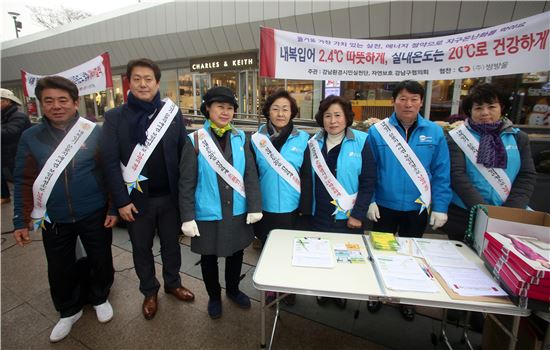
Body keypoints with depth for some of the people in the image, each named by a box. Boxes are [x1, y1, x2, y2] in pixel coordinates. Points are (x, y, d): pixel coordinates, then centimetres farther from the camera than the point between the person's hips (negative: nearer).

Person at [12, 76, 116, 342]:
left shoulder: (94, 132, -7)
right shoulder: (30, 137, -2)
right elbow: (23, 181, 2)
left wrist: (113, 208, -8)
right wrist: (21, 221, 0)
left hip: (94, 215, -2)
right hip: (54, 220, 2)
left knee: (101, 261, 14)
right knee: (60, 269, 16)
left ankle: (99, 298, 43)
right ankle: (69, 311, 42)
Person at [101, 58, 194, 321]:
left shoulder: (172, 113, -1)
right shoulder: (115, 117, -3)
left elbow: (184, 154, -1)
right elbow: (111, 162, -5)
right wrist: (121, 200, -9)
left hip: (170, 196, 1)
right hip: (136, 198, 0)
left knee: (171, 243, 18)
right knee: (141, 248, 16)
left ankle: (173, 283, 42)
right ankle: (149, 292, 40)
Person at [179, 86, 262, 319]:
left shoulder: (240, 138, -1)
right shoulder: (195, 141, -9)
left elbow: (250, 175, -2)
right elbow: (186, 183, -8)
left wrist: (254, 207, -7)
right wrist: (187, 218, -10)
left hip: (238, 213, 3)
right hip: (208, 215, -2)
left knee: (236, 254, 21)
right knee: (209, 258, 17)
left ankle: (233, 290, 47)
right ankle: (214, 296, 44)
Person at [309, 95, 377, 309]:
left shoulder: (361, 142, -8)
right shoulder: (314, 143, 0)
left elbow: (368, 181, -9)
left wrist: (358, 214, -12)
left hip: (348, 216, -2)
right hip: (319, 215, 2)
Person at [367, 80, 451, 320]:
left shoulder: (434, 132, -4)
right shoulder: (377, 131, -9)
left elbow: (441, 173, -2)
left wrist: (440, 207, -5)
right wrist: (369, 200, -10)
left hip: (417, 208, 2)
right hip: (384, 205, -1)